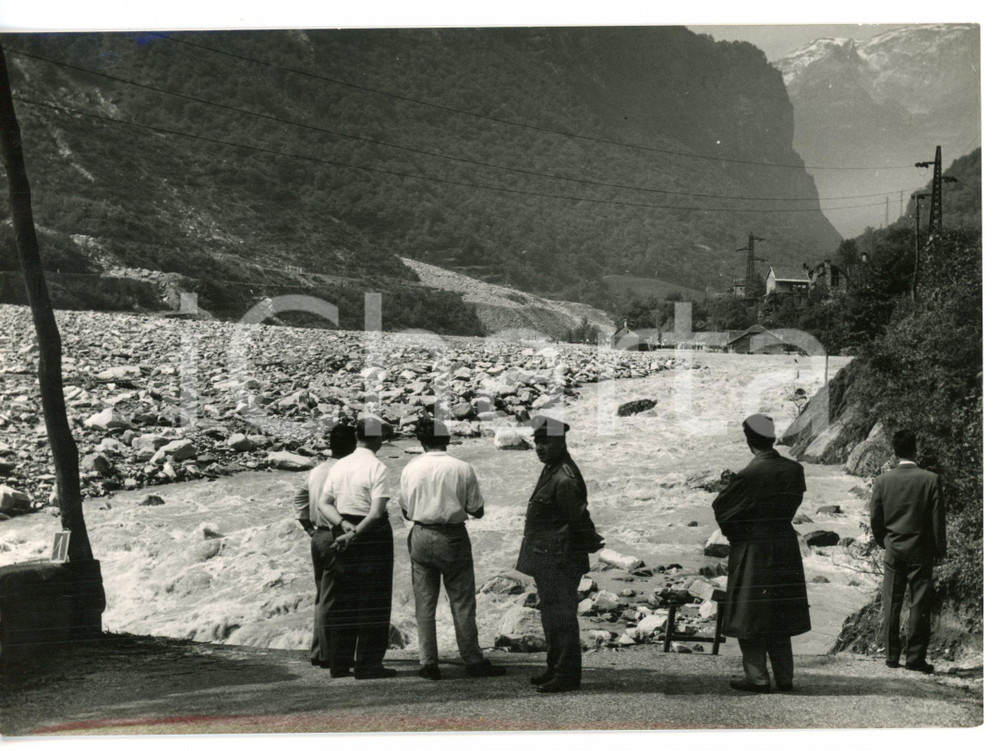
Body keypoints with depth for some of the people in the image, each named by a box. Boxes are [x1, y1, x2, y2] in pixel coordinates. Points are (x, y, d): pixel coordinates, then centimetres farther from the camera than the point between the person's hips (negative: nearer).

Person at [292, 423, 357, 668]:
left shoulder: (316, 471, 11)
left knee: (322, 596, 15)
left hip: (318, 537, 8)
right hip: (336, 538, -8)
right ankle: (326, 654, 2)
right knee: (331, 600, -2)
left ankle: (317, 652, 20)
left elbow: (298, 499, 20)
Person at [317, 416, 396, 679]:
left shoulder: (339, 466, 7)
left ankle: (339, 662, 17)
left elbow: (323, 503, 4)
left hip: (344, 532, 6)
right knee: (372, 602, 2)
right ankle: (368, 663, 5)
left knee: (343, 600, 12)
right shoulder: (377, 468, -12)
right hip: (373, 536, -6)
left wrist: (344, 525, -6)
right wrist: (354, 534, -14)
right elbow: (376, 512, -21)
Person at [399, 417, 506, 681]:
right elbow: (477, 511, -3)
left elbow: (406, 511, 6)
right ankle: (473, 661, 11)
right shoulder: (463, 469, -8)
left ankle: (428, 664, 9)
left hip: (421, 537, 2)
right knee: (462, 602, 6)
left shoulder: (410, 469, -2)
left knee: (424, 602, 9)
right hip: (453, 537, -2)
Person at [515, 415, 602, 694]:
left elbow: (580, 518, -20)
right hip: (545, 559, 11)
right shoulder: (551, 471, 13)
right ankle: (555, 668, 30)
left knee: (561, 616, -4)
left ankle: (568, 675, 5)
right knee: (551, 614, 18)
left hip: (559, 560, -11)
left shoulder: (564, 479, -22)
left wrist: (589, 544, -8)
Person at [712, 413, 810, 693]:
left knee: (751, 615, 5)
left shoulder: (749, 475, -19)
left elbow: (721, 508, -10)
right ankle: (784, 676, 20)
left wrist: (733, 533, 8)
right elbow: (792, 504, 9)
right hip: (785, 549, 6)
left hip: (752, 551, -6)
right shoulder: (794, 470, -3)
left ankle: (757, 676, 7)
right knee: (780, 613, 15)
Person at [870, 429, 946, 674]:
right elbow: (938, 519, -6)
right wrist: (939, 550, 4)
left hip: (893, 551, 2)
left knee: (891, 605, 9)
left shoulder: (882, 481, -4)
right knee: (919, 605, 4)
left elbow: (875, 520, 1)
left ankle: (891, 655, 12)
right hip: (921, 552, -2)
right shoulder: (931, 479, -10)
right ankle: (915, 657, 5)